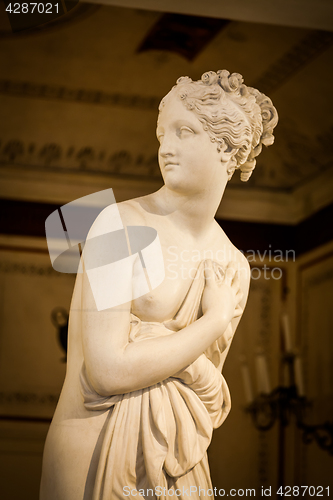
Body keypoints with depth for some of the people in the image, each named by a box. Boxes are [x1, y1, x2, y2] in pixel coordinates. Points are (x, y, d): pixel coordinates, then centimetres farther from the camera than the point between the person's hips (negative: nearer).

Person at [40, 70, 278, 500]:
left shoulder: (233, 267, 4)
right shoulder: (121, 225, -14)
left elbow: (213, 402, 3)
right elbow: (107, 371, -21)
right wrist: (215, 321, -11)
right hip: (97, 454, -5)